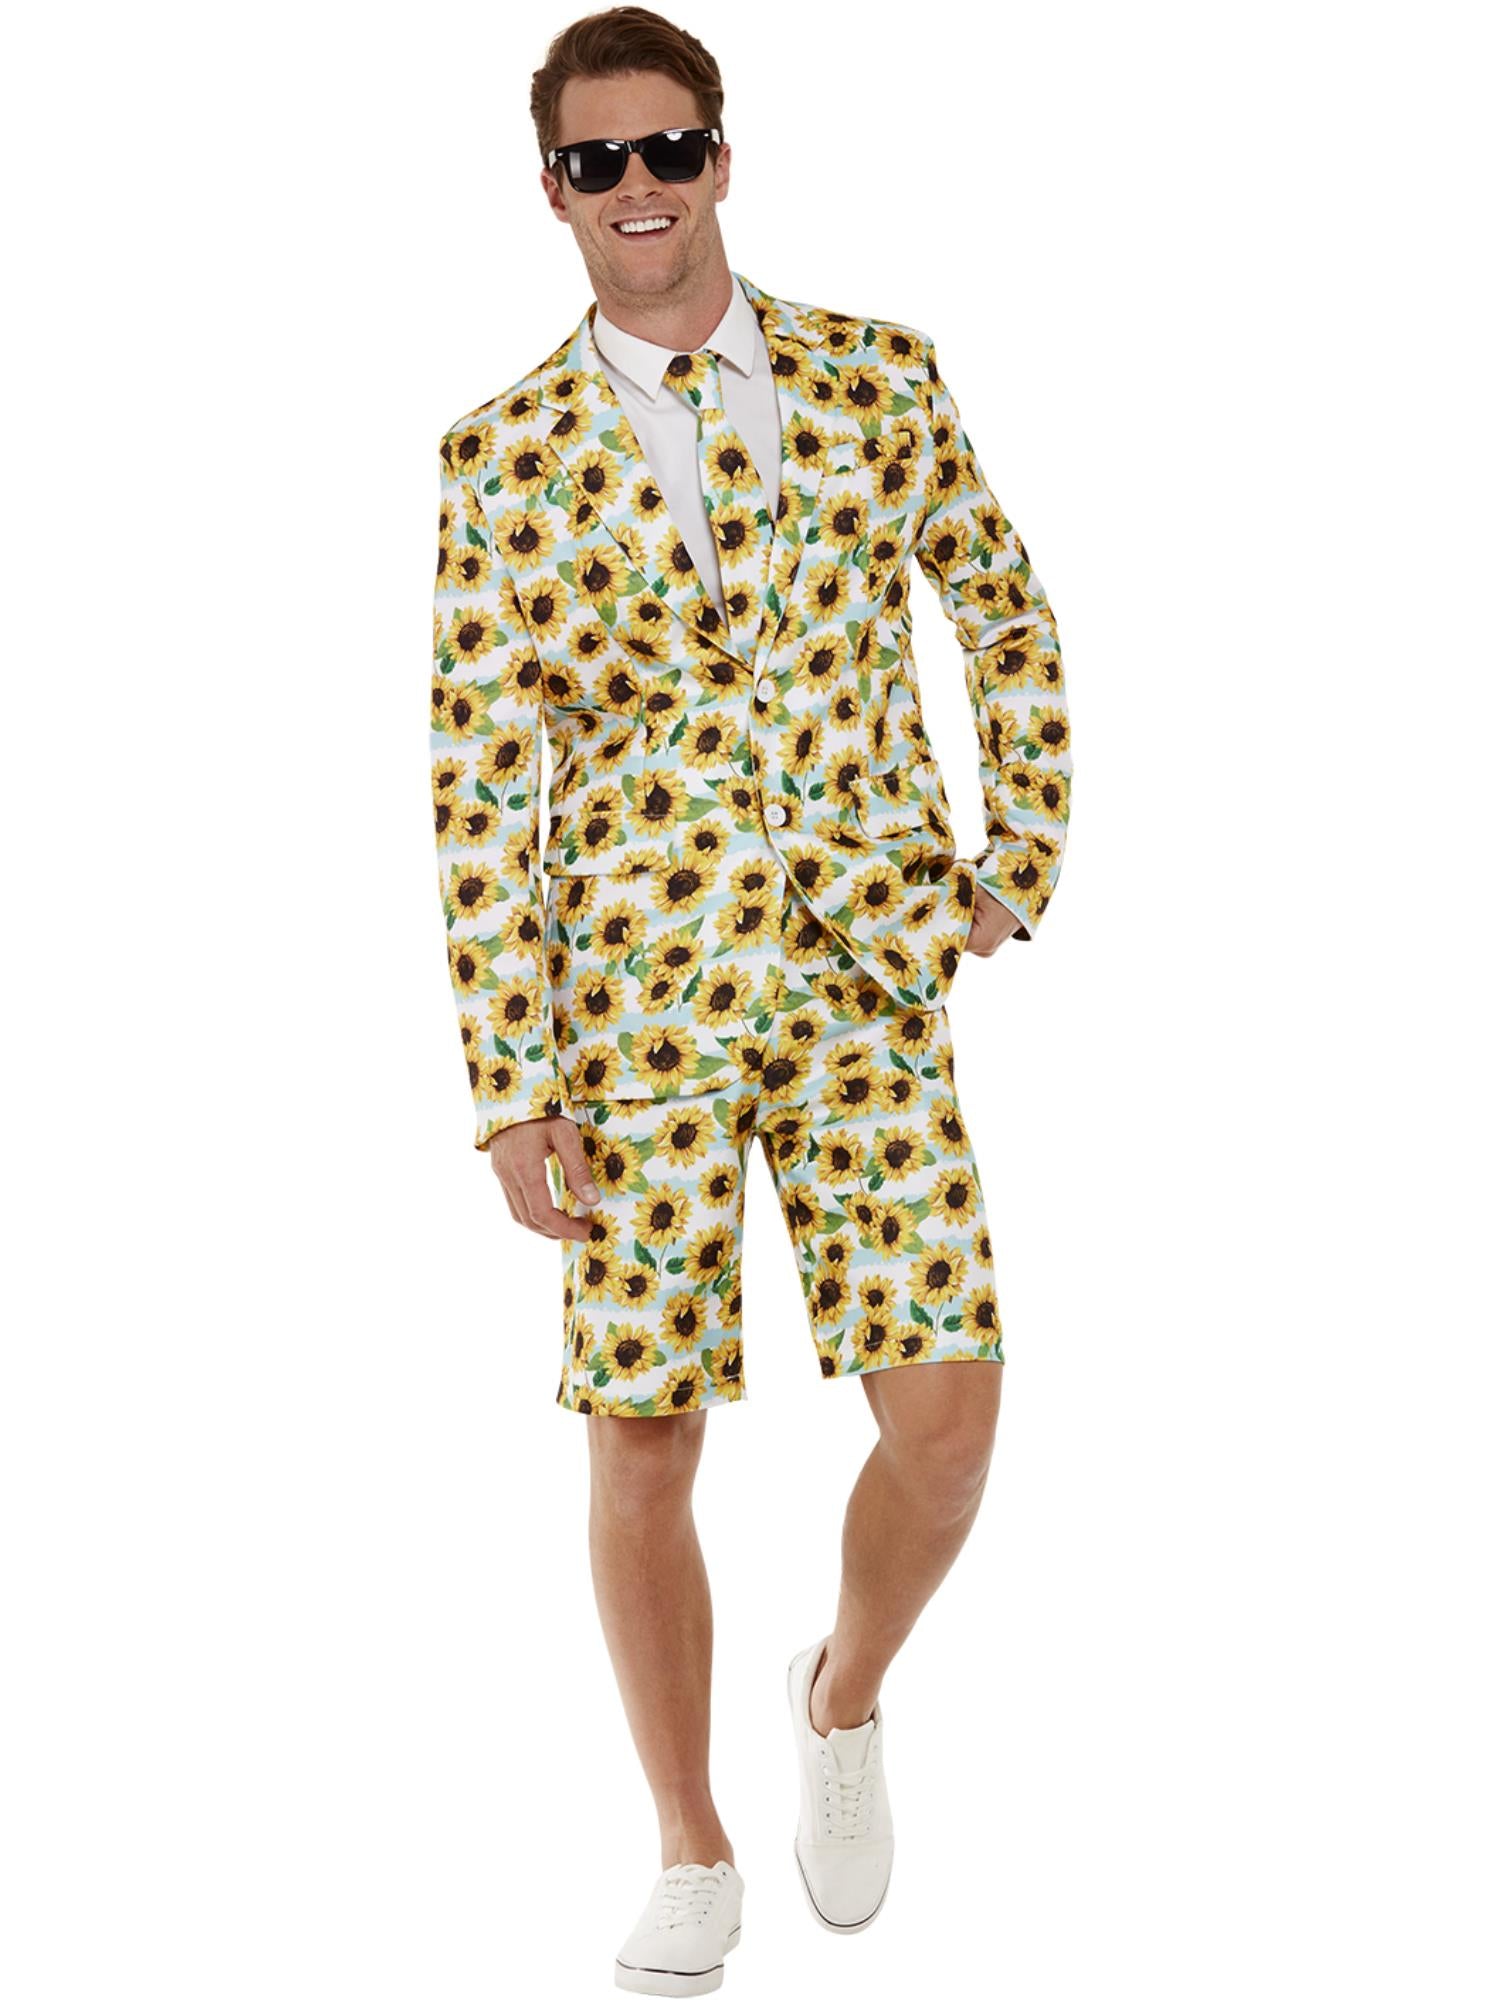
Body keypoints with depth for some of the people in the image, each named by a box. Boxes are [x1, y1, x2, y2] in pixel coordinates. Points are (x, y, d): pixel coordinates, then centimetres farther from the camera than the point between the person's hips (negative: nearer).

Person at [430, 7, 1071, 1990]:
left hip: (870, 968, 1)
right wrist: (514, 1092, -7)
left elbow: (1008, 611, 16)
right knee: (645, 1443, 3)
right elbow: (483, 785, -3)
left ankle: (847, 1696, 27)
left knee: (945, 1413, -7)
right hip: (640, 988, -1)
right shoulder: (507, 456, -2)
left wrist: (1022, 862, 9)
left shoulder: (877, 379, 3)